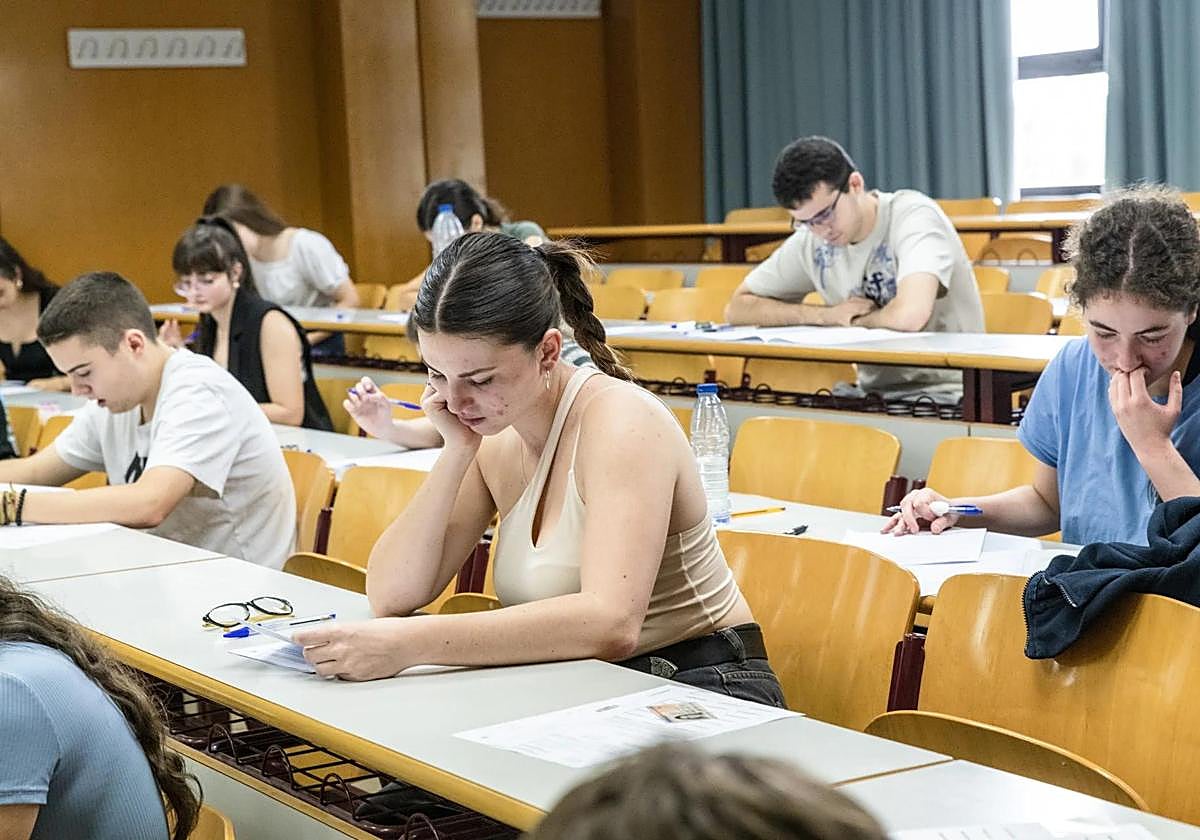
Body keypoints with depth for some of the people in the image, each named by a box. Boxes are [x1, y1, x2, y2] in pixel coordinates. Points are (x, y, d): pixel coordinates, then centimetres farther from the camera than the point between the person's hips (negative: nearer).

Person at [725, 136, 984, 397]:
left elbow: (909, 316, -31)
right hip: (874, 395, 5)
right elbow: (737, 307, 6)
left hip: (945, 394, -5)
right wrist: (824, 315, -7)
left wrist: (856, 319, -10)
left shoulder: (914, 215, -15)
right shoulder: (810, 241, 1)